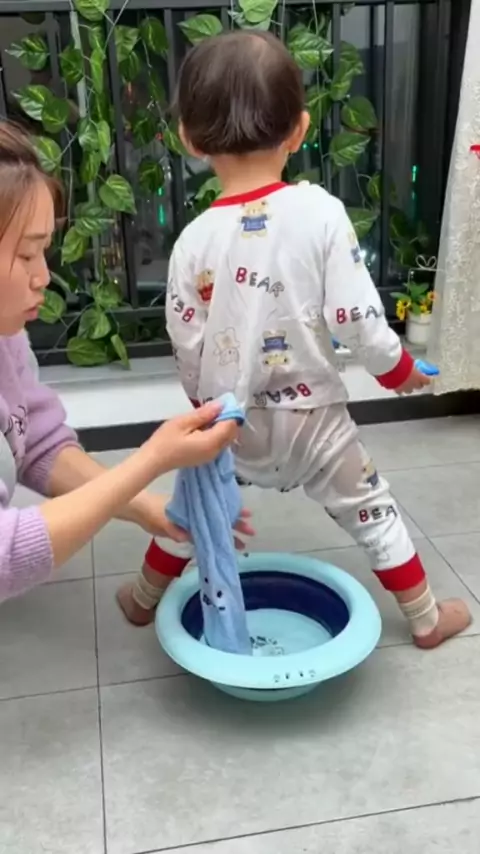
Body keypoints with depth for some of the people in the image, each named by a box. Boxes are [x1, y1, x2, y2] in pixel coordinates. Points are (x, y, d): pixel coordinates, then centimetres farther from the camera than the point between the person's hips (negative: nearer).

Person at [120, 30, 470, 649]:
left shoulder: (195, 240, -12)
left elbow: (187, 347, -4)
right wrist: (398, 369, 4)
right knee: (369, 510, 18)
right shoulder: (322, 212, -17)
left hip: (230, 420, 1)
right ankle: (425, 617, 33)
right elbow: (355, 318, -15)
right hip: (312, 414, -1)